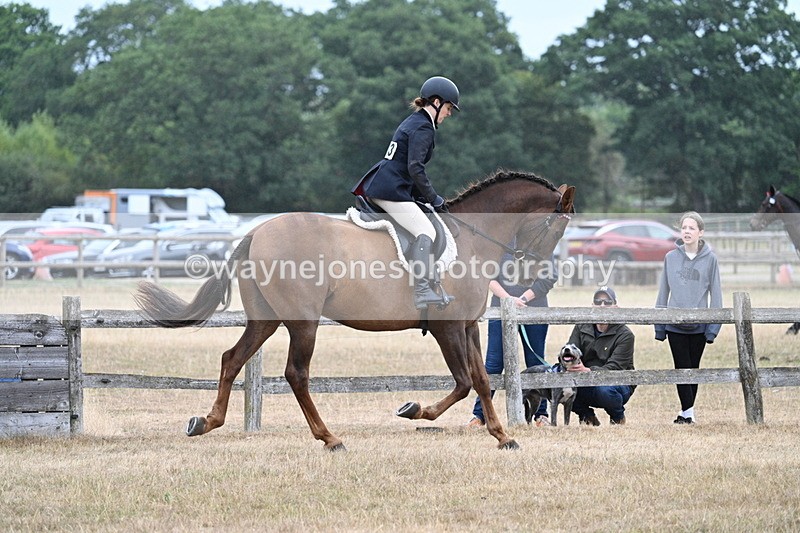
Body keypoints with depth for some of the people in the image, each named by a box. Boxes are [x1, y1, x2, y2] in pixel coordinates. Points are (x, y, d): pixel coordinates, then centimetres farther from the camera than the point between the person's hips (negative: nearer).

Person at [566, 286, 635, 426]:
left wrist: (588, 371, -41)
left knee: (604, 389, -39)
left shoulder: (625, 335, -11)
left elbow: (614, 367, -22)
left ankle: (618, 417, -3)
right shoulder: (581, 328, 5)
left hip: (619, 384, -3)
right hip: (588, 387, 3)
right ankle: (586, 416, 3)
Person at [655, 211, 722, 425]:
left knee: (693, 367, 8)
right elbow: (663, 292, 7)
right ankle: (687, 411, -1)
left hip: (699, 325, 0)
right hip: (675, 324, 0)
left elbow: (715, 294, 1)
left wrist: (713, 327, -4)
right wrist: (659, 326, 6)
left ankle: (687, 410, 17)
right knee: (682, 367, -3)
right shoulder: (671, 258, 2)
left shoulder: (709, 259, -2)